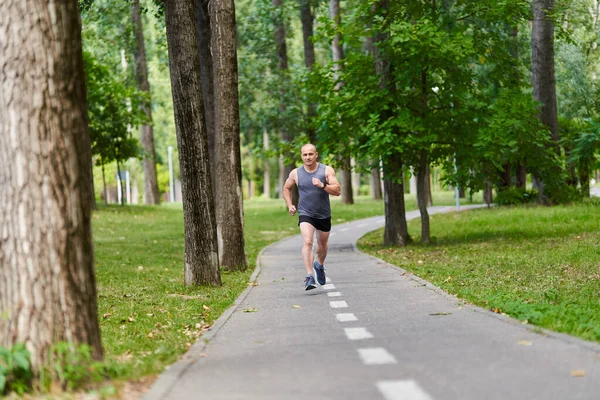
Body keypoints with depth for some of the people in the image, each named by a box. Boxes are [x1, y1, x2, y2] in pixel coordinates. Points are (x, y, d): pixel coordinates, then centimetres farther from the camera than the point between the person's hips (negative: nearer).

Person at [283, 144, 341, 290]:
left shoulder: (327, 170, -7)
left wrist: (323, 186, -29)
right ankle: (309, 277, -28)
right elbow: (286, 188, 15)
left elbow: (337, 191, -13)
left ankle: (319, 265, 50)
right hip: (305, 214, -2)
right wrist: (289, 205, 3)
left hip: (324, 215, 2)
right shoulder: (295, 173, -3)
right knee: (307, 242, -23)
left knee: (322, 244, 19)